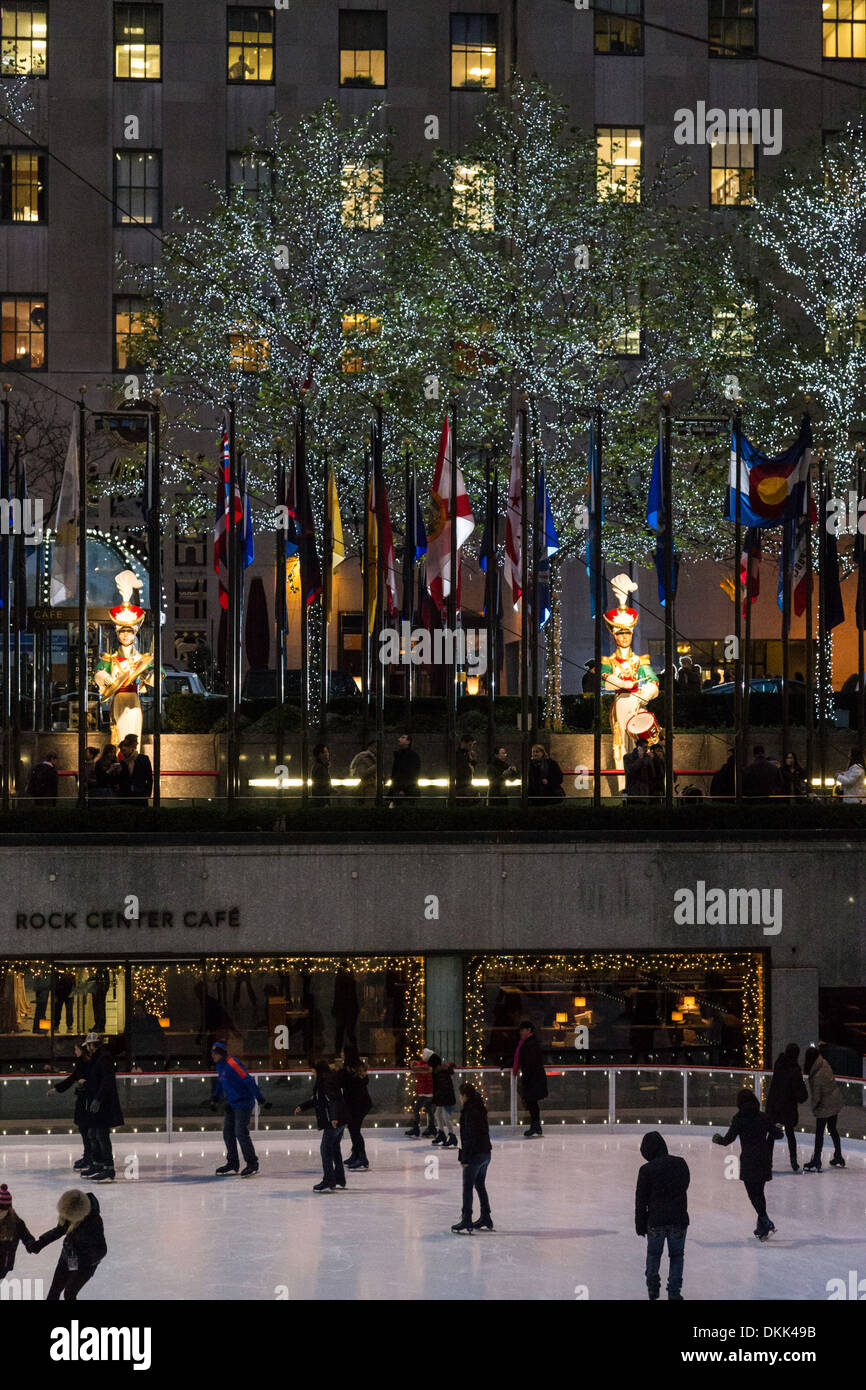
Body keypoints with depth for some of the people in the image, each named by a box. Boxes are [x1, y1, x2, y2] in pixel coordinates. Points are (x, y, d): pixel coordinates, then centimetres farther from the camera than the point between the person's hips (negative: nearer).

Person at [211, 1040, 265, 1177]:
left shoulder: (232, 1064, -21)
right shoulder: (220, 1066, 8)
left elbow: (248, 1080, -23)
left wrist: (259, 1097, -24)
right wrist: (215, 1095, 32)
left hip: (243, 1103, -10)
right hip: (231, 1103, 10)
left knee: (241, 1133, -12)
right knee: (228, 1132, 10)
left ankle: (252, 1163, -5)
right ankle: (232, 1164, 19)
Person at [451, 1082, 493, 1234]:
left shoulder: (470, 1111, -18)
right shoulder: (480, 1109, 10)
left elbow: (470, 1136, -21)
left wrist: (465, 1158, -17)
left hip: (474, 1154, -9)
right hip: (486, 1152, 9)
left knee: (467, 1188, -3)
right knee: (480, 1186, 19)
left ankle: (466, 1223, -3)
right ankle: (486, 1220, 25)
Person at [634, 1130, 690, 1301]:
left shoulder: (646, 1170, -11)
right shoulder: (680, 1164, -1)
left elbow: (641, 1200, -6)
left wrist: (640, 1225, 4)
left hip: (656, 1220, -2)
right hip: (679, 1218, 2)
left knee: (653, 1254, 17)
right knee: (676, 1256, 12)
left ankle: (653, 1289, 21)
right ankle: (674, 1293, 12)